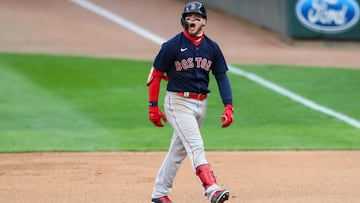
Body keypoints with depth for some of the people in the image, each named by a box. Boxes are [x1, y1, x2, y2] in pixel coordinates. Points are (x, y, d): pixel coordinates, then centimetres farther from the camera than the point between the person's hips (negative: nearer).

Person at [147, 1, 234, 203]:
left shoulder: (212, 48, 4)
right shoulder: (172, 46, -10)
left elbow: (222, 77, 6)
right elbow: (156, 75, -3)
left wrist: (229, 106, -5)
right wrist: (153, 107, -4)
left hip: (201, 103, 6)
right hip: (178, 102, -6)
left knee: (179, 151, 13)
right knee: (196, 147, -18)